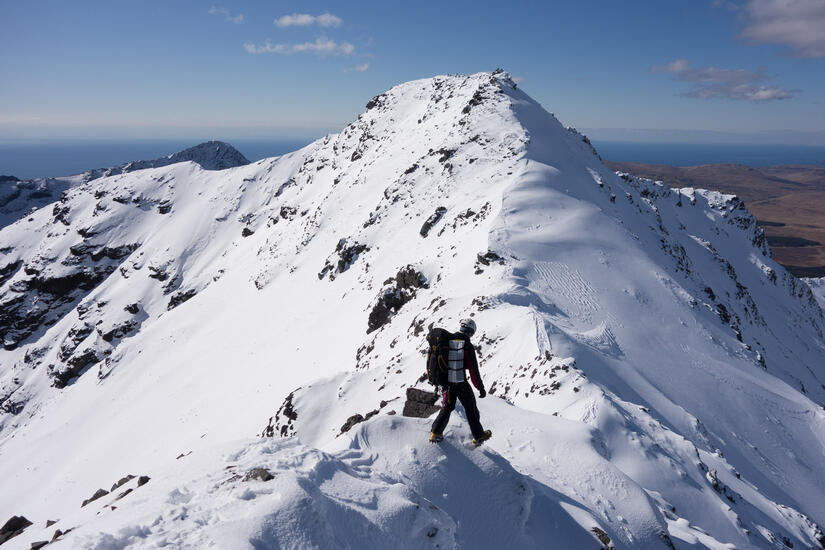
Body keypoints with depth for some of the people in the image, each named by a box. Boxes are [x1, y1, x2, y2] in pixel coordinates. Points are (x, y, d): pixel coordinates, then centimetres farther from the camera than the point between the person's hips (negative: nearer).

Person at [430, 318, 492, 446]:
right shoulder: (467, 346, -14)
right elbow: (473, 370, -14)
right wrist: (481, 388, -6)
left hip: (447, 382, 4)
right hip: (461, 384, -4)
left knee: (447, 408, 22)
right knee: (471, 409, 14)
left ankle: (436, 433, 17)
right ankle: (478, 436, 26)